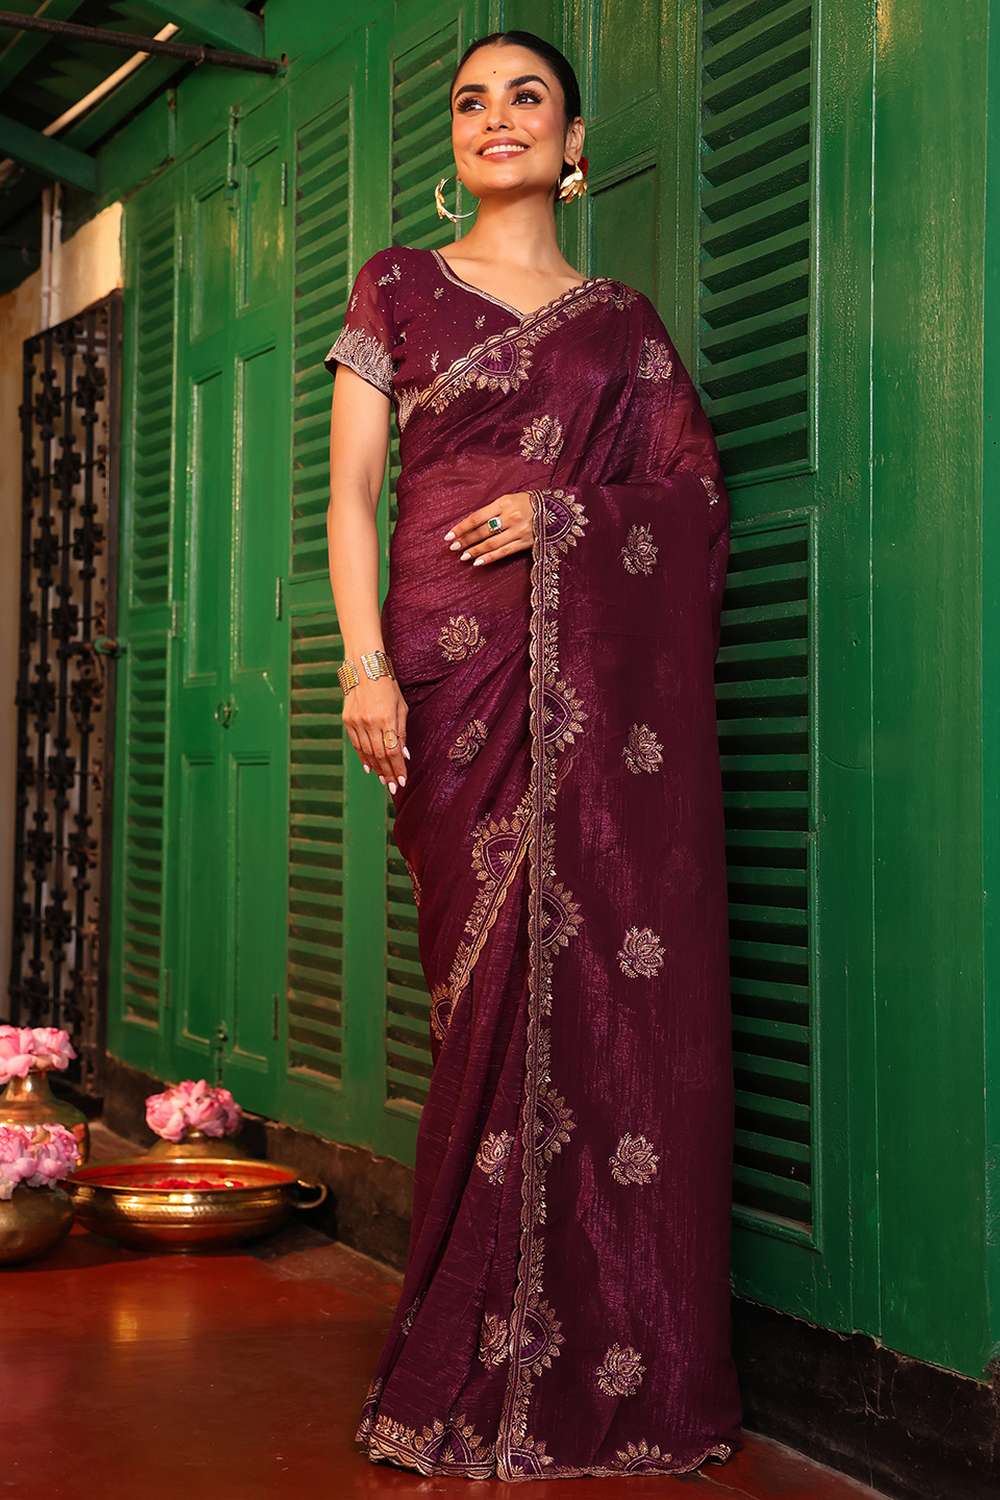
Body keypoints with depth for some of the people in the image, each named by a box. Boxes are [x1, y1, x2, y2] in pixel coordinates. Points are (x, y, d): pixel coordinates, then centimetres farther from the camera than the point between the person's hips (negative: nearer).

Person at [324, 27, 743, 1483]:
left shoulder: (625, 317, 17)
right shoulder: (398, 287, 14)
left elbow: (698, 491, 11)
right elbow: (349, 492, 6)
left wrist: (568, 513, -7)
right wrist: (367, 662, -8)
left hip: (612, 683, 1)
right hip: (462, 666, -1)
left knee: (618, 982, -4)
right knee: (497, 984, -5)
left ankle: (623, 1372, 4)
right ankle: (486, 1363, 4)